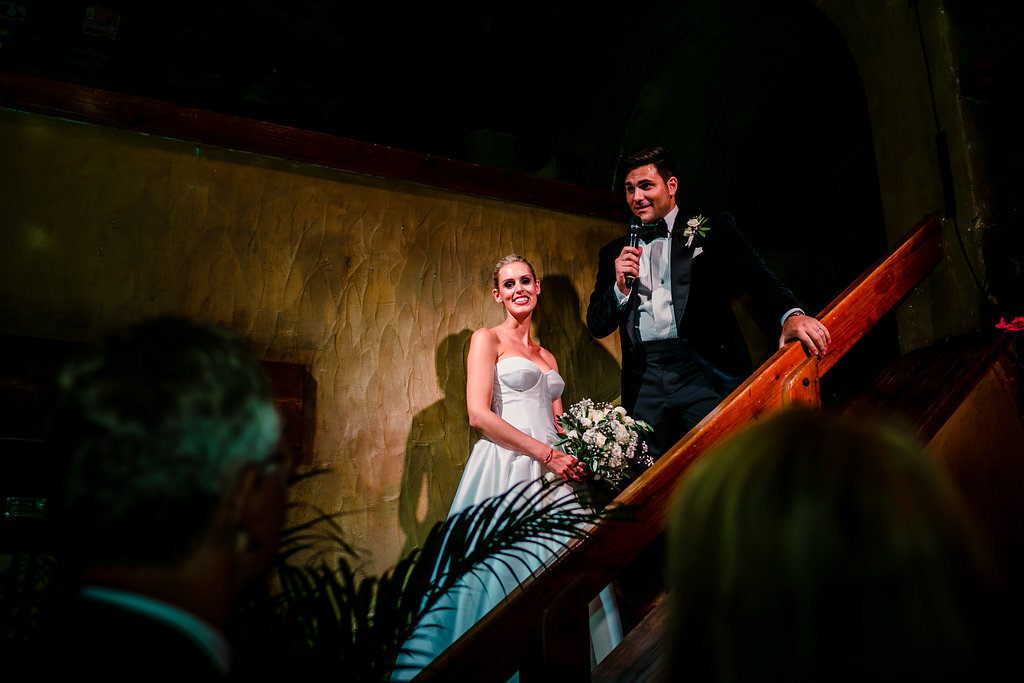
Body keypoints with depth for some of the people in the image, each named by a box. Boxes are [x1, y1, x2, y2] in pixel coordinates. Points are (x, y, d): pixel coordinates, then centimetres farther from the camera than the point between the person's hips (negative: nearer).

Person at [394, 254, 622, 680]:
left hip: (553, 472, 6)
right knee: (506, 568, -9)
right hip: (507, 467, -6)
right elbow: (479, 414, -10)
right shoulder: (487, 339, 3)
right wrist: (546, 453, -13)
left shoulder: (547, 357, 22)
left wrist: (574, 458, -1)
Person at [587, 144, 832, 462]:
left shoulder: (712, 228, 11)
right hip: (643, 381, 2)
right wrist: (620, 288, -4)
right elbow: (597, 326, 15)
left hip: (704, 373, -2)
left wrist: (789, 315, -26)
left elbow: (757, 278, -5)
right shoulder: (614, 253, 18)